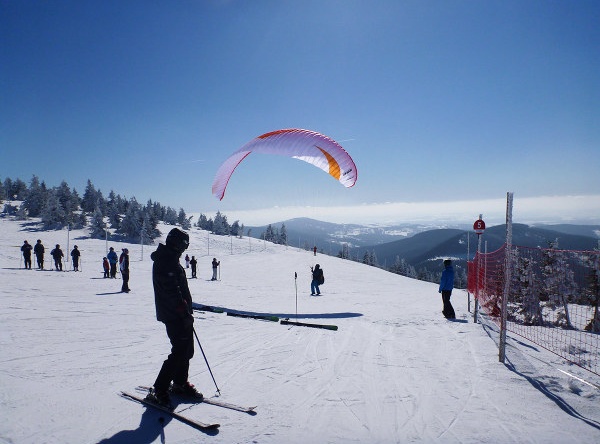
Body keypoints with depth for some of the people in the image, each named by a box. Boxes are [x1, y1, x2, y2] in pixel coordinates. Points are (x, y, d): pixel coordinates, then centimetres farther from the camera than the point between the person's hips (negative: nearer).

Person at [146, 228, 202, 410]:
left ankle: (180, 383, 31)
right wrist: (185, 313, -21)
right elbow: (173, 292, -22)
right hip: (174, 316, -10)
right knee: (180, 351, -9)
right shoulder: (166, 262, -17)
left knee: (187, 349, 15)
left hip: (181, 315, 10)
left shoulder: (169, 259, 17)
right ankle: (158, 391, 0)